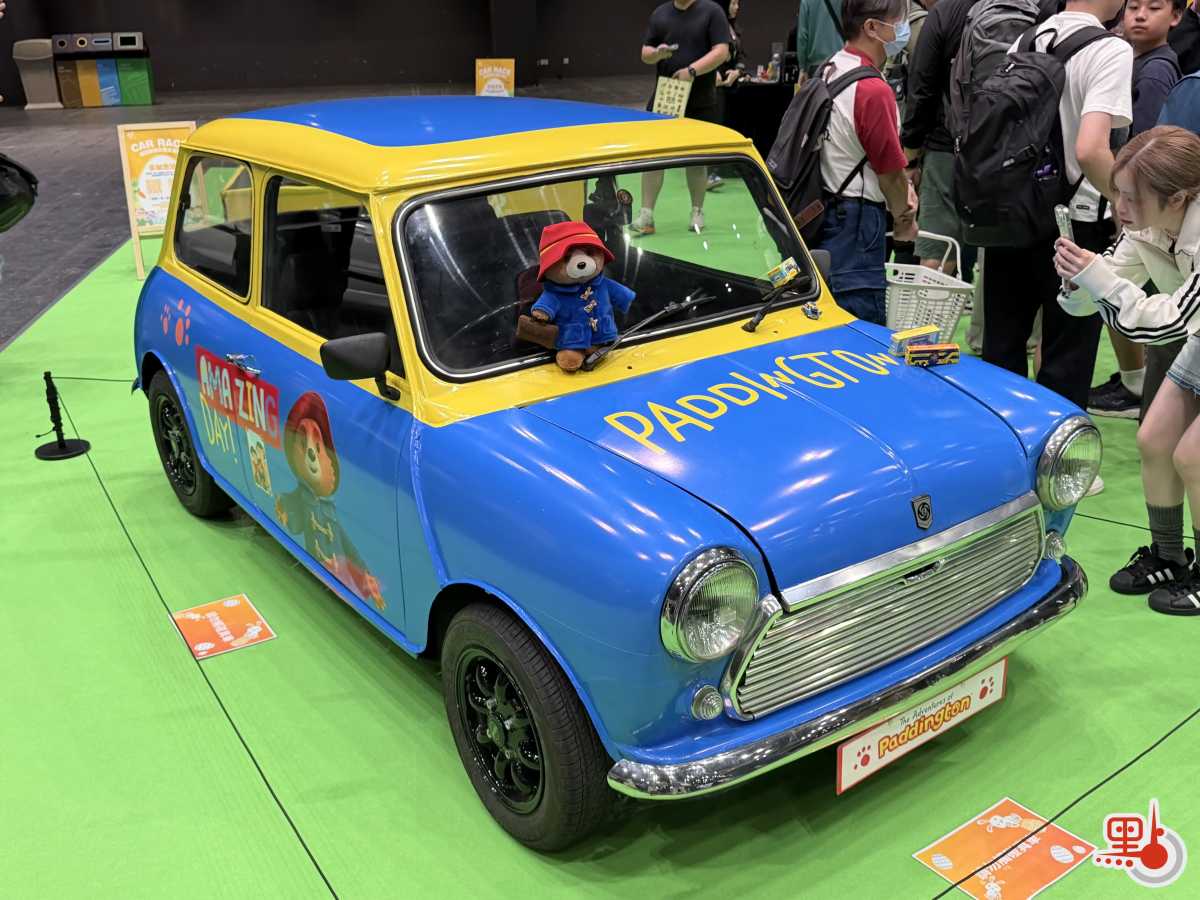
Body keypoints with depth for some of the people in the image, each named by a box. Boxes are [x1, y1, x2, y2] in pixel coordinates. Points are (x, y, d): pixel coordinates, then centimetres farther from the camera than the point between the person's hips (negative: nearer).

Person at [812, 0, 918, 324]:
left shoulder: (830, 70, 9)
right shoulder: (873, 90, -19)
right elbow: (891, 170, -12)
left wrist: (902, 185, 10)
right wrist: (904, 220, 5)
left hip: (825, 209, 10)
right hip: (856, 219, -10)